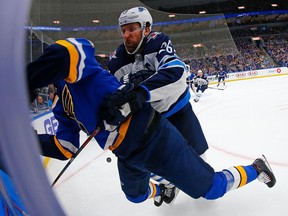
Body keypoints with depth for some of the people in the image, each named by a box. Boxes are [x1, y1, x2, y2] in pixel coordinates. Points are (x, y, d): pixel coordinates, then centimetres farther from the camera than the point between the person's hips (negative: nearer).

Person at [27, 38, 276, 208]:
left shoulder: (75, 71, -14)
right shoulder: (63, 106, 13)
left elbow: (67, 51, -40)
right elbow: (67, 148, 11)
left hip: (153, 139, -9)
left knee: (211, 188, 6)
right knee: (135, 195, 32)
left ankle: (256, 168, 29)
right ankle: (162, 190, 62)